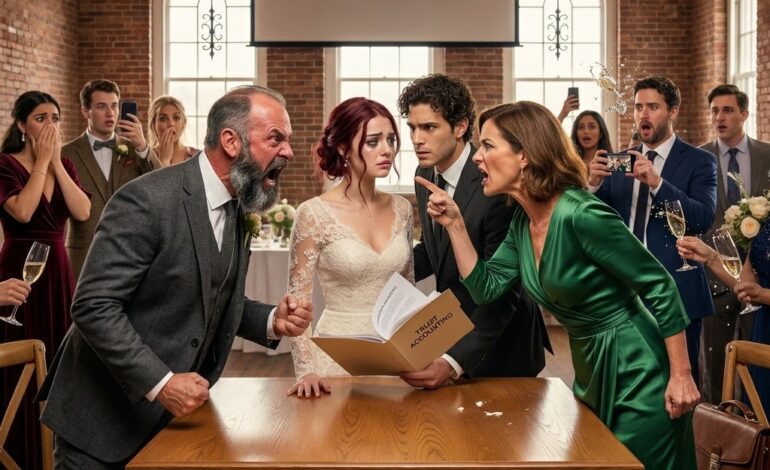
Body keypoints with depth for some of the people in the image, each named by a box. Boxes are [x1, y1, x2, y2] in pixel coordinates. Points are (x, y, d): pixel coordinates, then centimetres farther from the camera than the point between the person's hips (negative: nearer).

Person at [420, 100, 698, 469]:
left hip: (637, 376, -8)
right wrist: (454, 224, -4)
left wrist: (681, 376, -18)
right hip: (592, 375, 8)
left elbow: (660, 287, -20)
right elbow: (486, 288, 5)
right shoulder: (523, 220, 1)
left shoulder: (581, 215, -25)